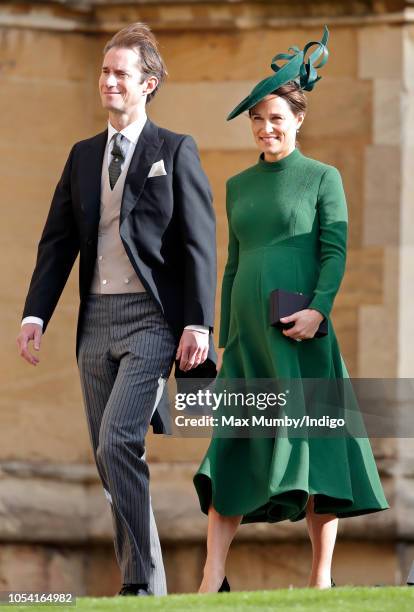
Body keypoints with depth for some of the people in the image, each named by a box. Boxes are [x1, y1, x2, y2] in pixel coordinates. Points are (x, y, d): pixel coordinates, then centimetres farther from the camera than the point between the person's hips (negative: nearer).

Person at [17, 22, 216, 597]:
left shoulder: (175, 152, 0)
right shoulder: (83, 156, 15)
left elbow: (199, 243, -4)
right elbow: (58, 241, 13)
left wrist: (198, 324, -13)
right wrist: (35, 313, 2)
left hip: (151, 317, -6)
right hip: (97, 318, 6)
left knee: (118, 442, -19)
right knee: (110, 458, 7)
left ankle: (142, 581, -15)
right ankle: (142, 580, 15)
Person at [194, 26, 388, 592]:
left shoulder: (322, 178, 3)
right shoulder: (239, 186, 16)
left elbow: (335, 251, -5)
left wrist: (318, 309, -20)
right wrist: (224, 338, 16)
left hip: (300, 333, -4)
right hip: (248, 331, 4)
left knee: (312, 441, -3)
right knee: (230, 445, -4)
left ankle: (322, 577, 4)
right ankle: (213, 579, -9)